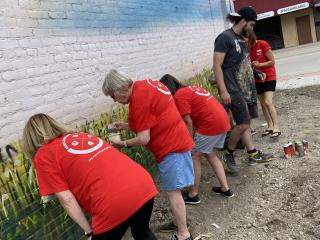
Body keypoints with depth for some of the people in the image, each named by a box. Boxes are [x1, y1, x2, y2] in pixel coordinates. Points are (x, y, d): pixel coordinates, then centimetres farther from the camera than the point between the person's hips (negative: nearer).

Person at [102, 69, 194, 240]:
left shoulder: (138, 99, -21)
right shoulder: (145, 86, 8)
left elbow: (143, 139, -20)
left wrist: (123, 144, -4)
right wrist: (127, 126, 14)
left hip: (171, 146, -10)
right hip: (175, 141, 10)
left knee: (172, 191, 0)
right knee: (173, 190, 18)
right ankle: (179, 223, 32)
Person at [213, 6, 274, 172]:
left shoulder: (241, 39, 15)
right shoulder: (225, 37, -12)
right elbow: (217, 66, -18)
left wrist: (256, 74, 19)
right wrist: (223, 90, -23)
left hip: (243, 88, 9)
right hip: (232, 89, -9)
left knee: (244, 123, 13)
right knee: (243, 124, -8)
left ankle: (253, 154, 20)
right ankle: (228, 154, 10)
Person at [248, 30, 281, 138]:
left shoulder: (262, 44, -15)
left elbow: (272, 61, -12)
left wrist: (259, 64, -25)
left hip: (269, 77, -5)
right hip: (257, 79, 5)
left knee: (268, 102, -17)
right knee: (262, 104, 8)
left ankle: (276, 128, -15)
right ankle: (270, 126, 18)